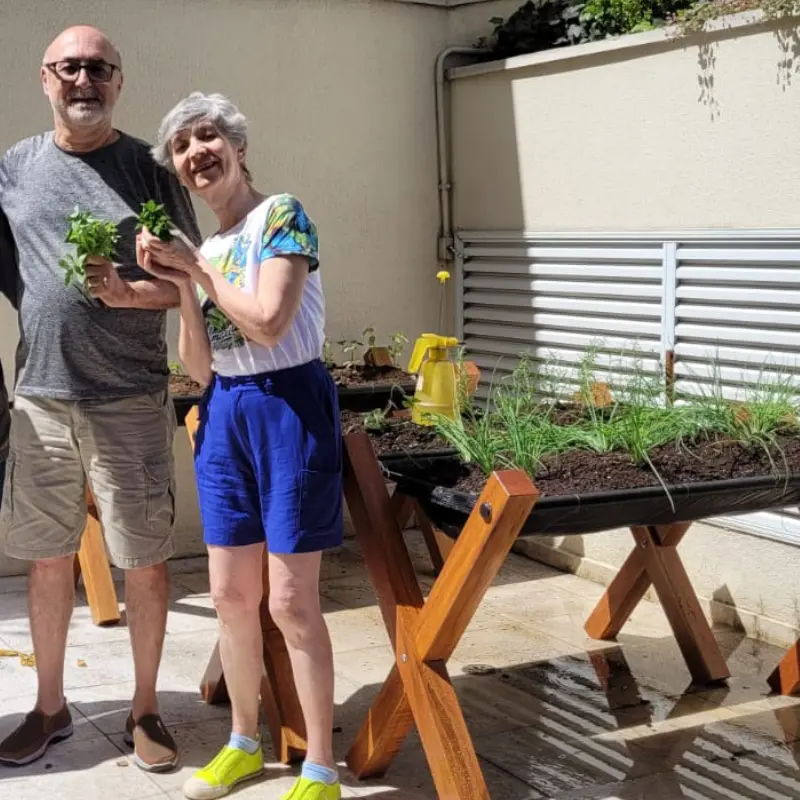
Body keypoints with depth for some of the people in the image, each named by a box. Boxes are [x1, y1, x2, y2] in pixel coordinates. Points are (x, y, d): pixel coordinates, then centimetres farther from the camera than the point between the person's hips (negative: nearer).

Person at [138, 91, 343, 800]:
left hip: (290, 405, -7)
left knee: (291, 601, -4)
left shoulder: (282, 215, -7)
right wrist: (181, 285, -4)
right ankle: (244, 742, 30)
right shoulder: (204, 247, 13)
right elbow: (200, 367, 8)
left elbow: (269, 323, -19)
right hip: (224, 413, 7)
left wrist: (198, 268, -9)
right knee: (230, 594, 12)